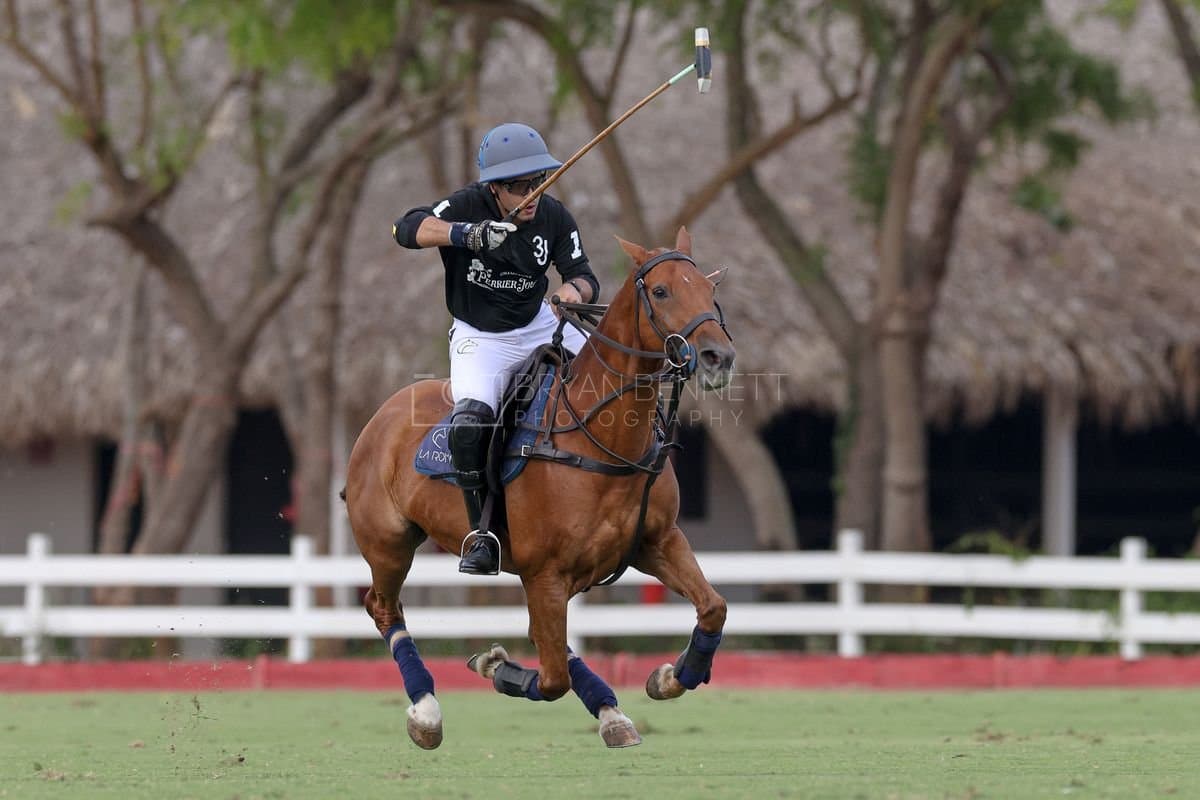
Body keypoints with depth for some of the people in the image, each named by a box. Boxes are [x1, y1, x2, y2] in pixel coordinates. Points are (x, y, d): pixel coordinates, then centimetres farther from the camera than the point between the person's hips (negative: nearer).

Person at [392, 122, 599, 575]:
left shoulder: (554, 218, -8)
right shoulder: (468, 206, -19)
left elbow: (584, 278, -2)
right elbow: (407, 229, -32)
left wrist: (575, 290, -29)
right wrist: (467, 234, -48)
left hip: (540, 327, 5)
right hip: (480, 338, -5)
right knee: (471, 420, -31)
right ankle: (480, 533, -19)